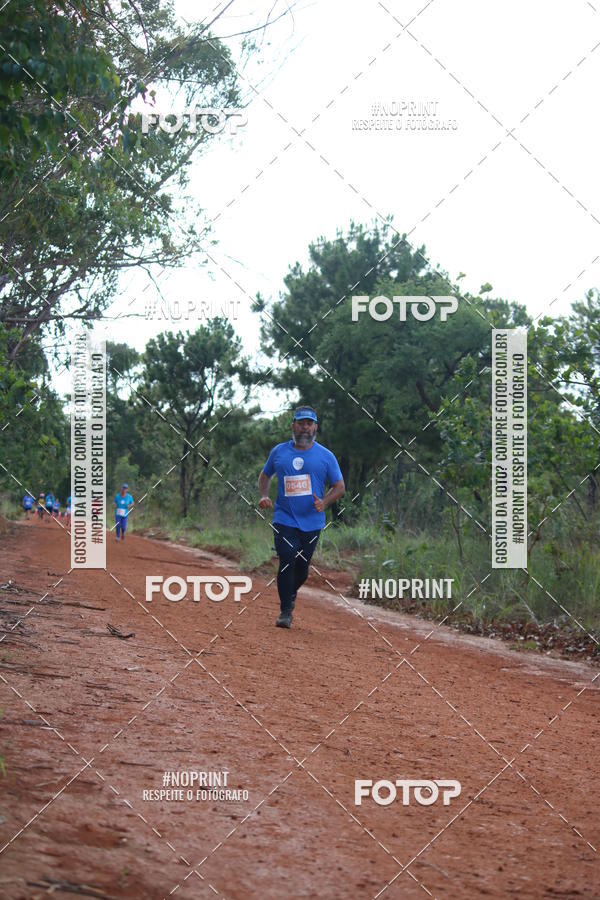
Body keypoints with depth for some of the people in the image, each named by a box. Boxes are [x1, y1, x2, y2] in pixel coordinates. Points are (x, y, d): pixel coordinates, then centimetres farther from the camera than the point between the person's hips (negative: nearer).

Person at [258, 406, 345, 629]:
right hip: (284, 519, -1)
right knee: (287, 562, -14)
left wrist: (324, 502, -13)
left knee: (302, 568, 6)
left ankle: (290, 593, 37)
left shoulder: (326, 456, 3)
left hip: (312, 522, 1)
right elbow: (265, 475, 21)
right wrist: (264, 495, 1)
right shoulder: (279, 452, 6)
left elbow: (339, 486, 6)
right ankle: (285, 611, -6)